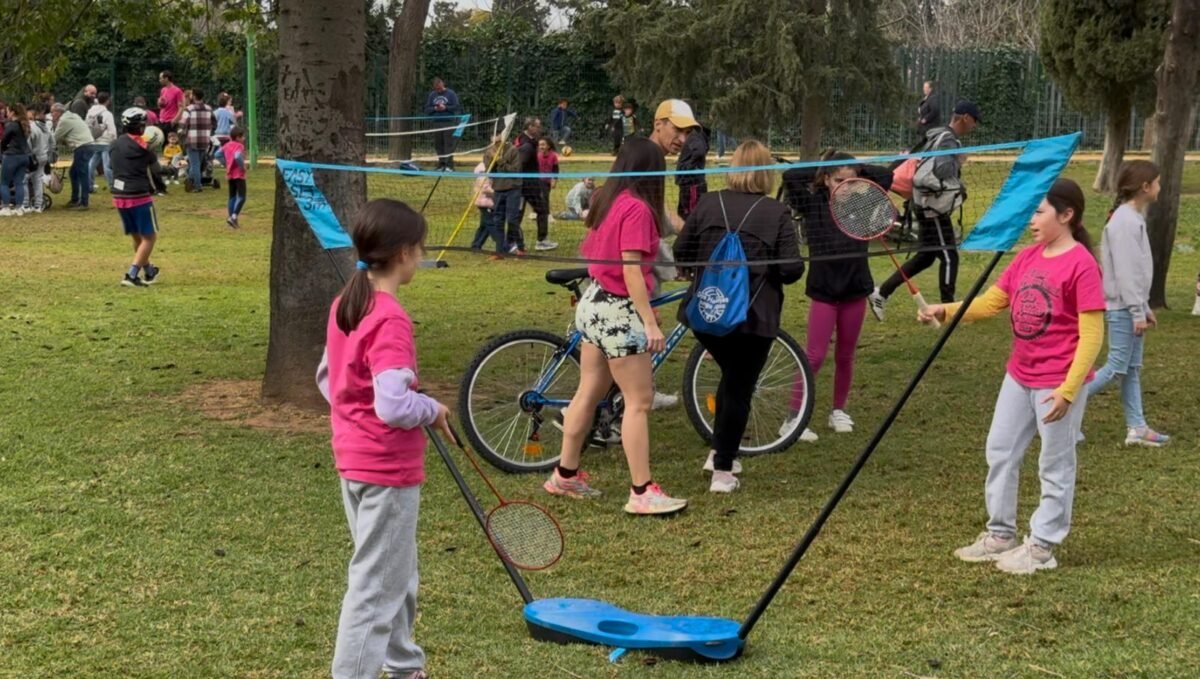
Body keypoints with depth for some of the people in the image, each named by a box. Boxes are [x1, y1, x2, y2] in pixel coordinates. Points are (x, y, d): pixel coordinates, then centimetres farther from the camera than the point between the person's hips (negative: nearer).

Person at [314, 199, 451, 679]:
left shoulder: (345, 306, 4)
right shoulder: (391, 321, -23)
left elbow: (326, 378, 15)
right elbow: (393, 405, -31)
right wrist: (432, 409, -13)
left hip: (354, 458, 10)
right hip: (388, 468, -10)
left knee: (397, 574, 23)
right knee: (376, 587, 0)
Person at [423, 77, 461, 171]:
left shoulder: (451, 94, 3)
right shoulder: (432, 95, 13)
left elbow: (456, 107, -2)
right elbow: (427, 109, 12)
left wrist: (445, 108, -12)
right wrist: (435, 108, -7)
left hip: (449, 122, -4)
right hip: (436, 123, 4)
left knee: (448, 144, -8)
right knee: (438, 145, 4)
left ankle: (449, 165, -7)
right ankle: (441, 164, 11)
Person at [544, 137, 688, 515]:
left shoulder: (606, 201, 8)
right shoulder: (637, 208, -17)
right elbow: (632, 270, -22)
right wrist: (650, 322, -22)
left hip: (595, 303, 9)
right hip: (619, 311, -9)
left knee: (588, 394, 17)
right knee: (639, 401, -5)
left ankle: (565, 475, 27)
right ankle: (642, 493, -3)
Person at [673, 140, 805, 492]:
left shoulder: (708, 203, 0)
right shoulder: (777, 213, -9)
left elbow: (681, 251, 4)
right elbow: (792, 269, -13)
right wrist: (770, 270, 9)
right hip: (752, 317, -4)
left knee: (731, 376, 26)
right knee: (739, 387, 8)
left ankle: (720, 452, 29)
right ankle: (723, 470, 9)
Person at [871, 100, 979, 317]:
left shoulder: (941, 137, 14)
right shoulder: (949, 141, -17)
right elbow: (943, 171, -30)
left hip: (929, 207, 10)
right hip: (933, 209, -10)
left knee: (926, 256, 14)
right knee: (949, 257, -4)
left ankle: (881, 293, 14)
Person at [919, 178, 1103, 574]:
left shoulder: (1081, 264, -17)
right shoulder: (1027, 258, 6)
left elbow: (1092, 335, -18)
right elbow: (991, 302, 9)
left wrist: (1068, 390, -21)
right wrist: (946, 311, -8)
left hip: (1058, 383, -8)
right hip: (1019, 377, 8)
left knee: (1055, 466, 6)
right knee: (999, 452, 15)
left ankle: (1042, 546, 17)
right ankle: (1000, 534, 29)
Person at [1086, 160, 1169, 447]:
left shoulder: (1134, 218, 12)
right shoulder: (1125, 221, -18)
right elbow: (1125, 272, -20)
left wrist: (1145, 306, 19)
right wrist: (1137, 311, -19)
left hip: (1131, 306, 10)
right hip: (1122, 308, -10)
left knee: (1133, 368, 10)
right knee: (1117, 366, -6)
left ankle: (1137, 427, 14)